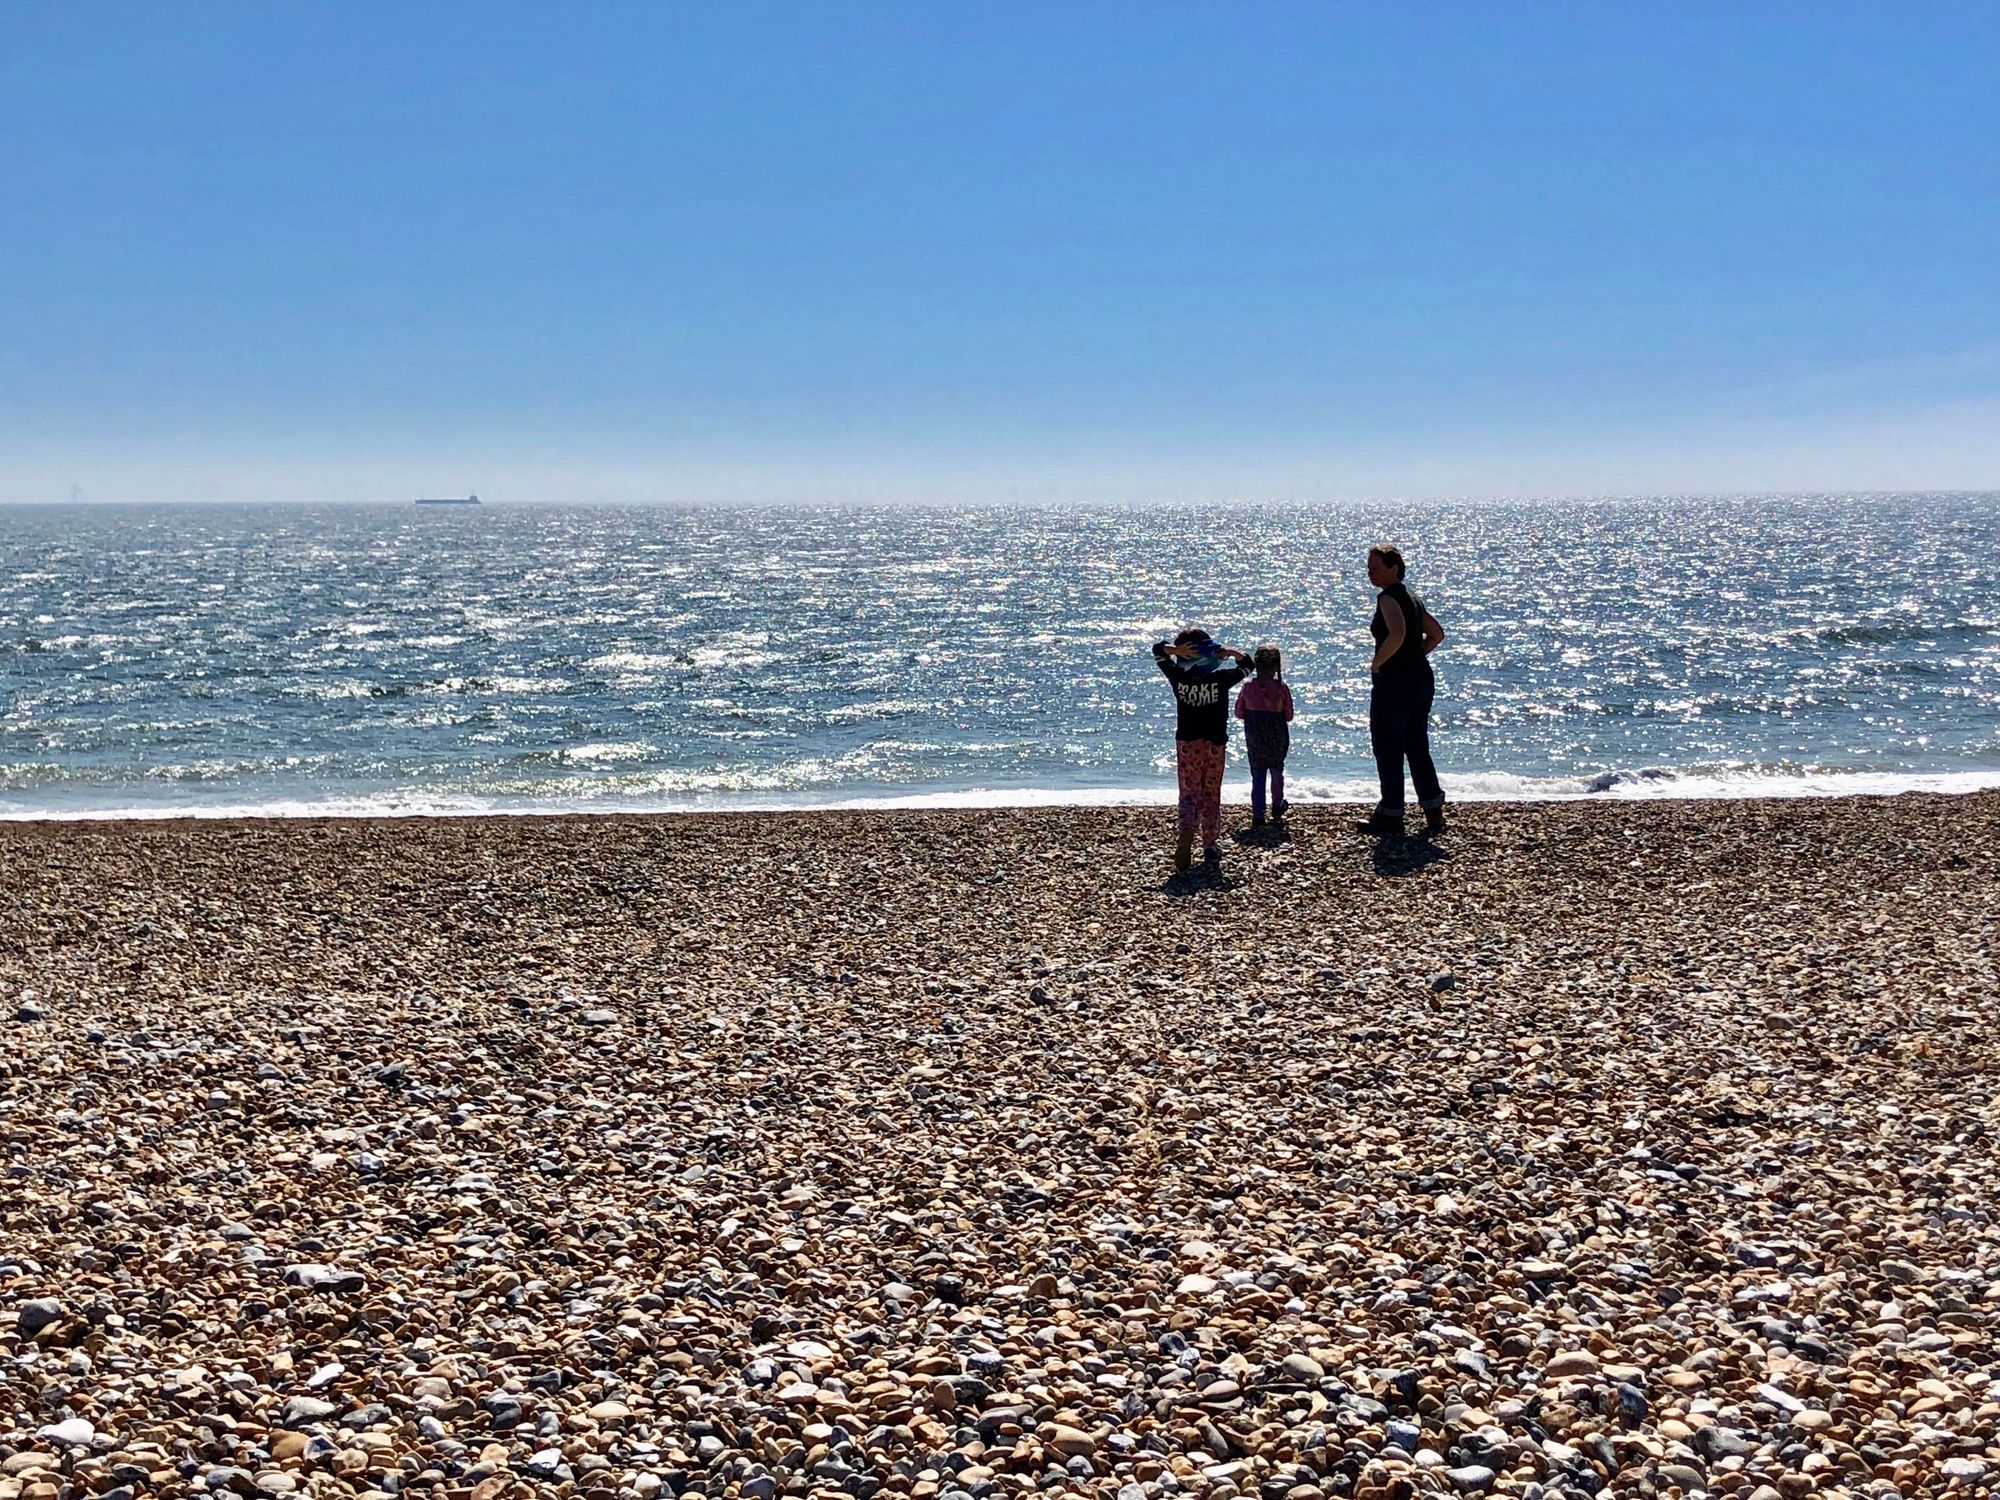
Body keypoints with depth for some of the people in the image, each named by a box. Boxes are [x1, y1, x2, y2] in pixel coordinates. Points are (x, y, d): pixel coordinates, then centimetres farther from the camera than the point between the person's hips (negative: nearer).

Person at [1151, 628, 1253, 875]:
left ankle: (1187, 834, -24)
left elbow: (1157, 649, 4)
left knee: (1189, 794, 4)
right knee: (1211, 796, 11)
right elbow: (1246, 666, 9)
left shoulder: (1179, 678, -8)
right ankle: (1211, 849, 12)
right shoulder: (1221, 679, -9)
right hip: (1215, 744, 0)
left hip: (1187, 743, 0)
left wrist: (1175, 650, -13)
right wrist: (1232, 652, -6)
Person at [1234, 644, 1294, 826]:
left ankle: (1257, 817, -1)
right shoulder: (1282, 688, -12)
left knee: (1257, 777, 5)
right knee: (1277, 773, 21)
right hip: (1278, 739, 0)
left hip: (1254, 741, 0)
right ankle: (1277, 810, 36)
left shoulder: (1248, 687, -10)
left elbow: (1239, 713, -2)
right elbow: (1288, 716, -5)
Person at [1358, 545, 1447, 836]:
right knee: (1417, 747, 14)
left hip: (1394, 681, -9)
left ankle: (1391, 816, 6)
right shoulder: (1411, 597, 15)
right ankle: (1434, 813, 13)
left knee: (1387, 749, 1)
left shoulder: (1388, 597, -13)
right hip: (1423, 678, 9)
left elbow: (1397, 634, -30)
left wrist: (1377, 663, -18)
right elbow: (1437, 634, 22)